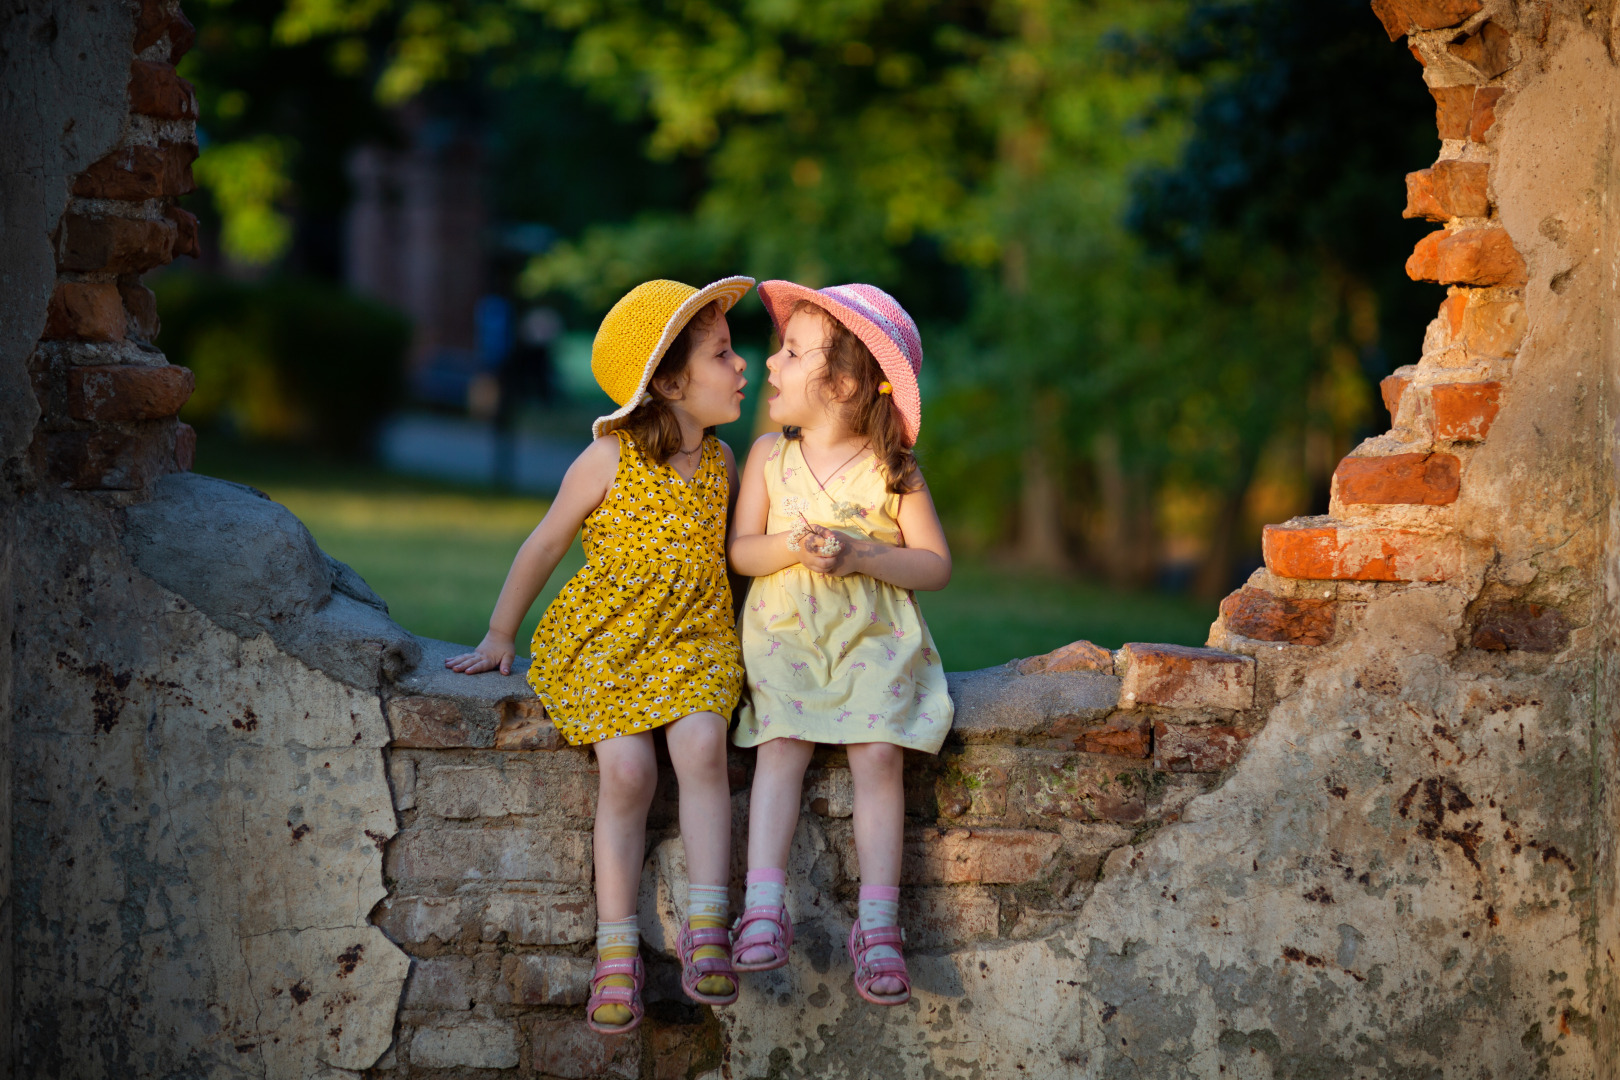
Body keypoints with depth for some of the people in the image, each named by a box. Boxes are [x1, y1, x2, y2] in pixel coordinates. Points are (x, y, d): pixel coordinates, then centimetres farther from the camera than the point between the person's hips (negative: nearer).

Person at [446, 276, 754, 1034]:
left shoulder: (720, 463, 7)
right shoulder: (608, 462, -7)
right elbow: (544, 547, 4)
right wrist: (499, 637, 11)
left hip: (693, 640, 3)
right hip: (601, 640, -3)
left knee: (701, 743, -27)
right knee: (626, 767, -25)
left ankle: (705, 928, -27)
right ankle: (616, 952, -17)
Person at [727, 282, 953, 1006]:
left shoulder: (893, 470, -2)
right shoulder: (769, 457, 5)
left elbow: (936, 564, -2)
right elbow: (740, 551, 3)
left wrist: (863, 554, -18)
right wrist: (794, 546, -18)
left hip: (874, 638, -1)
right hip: (785, 636, 1)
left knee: (877, 750, -20)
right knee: (782, 743, -21)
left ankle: (877, 923, -19)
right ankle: (764, 907, -28)